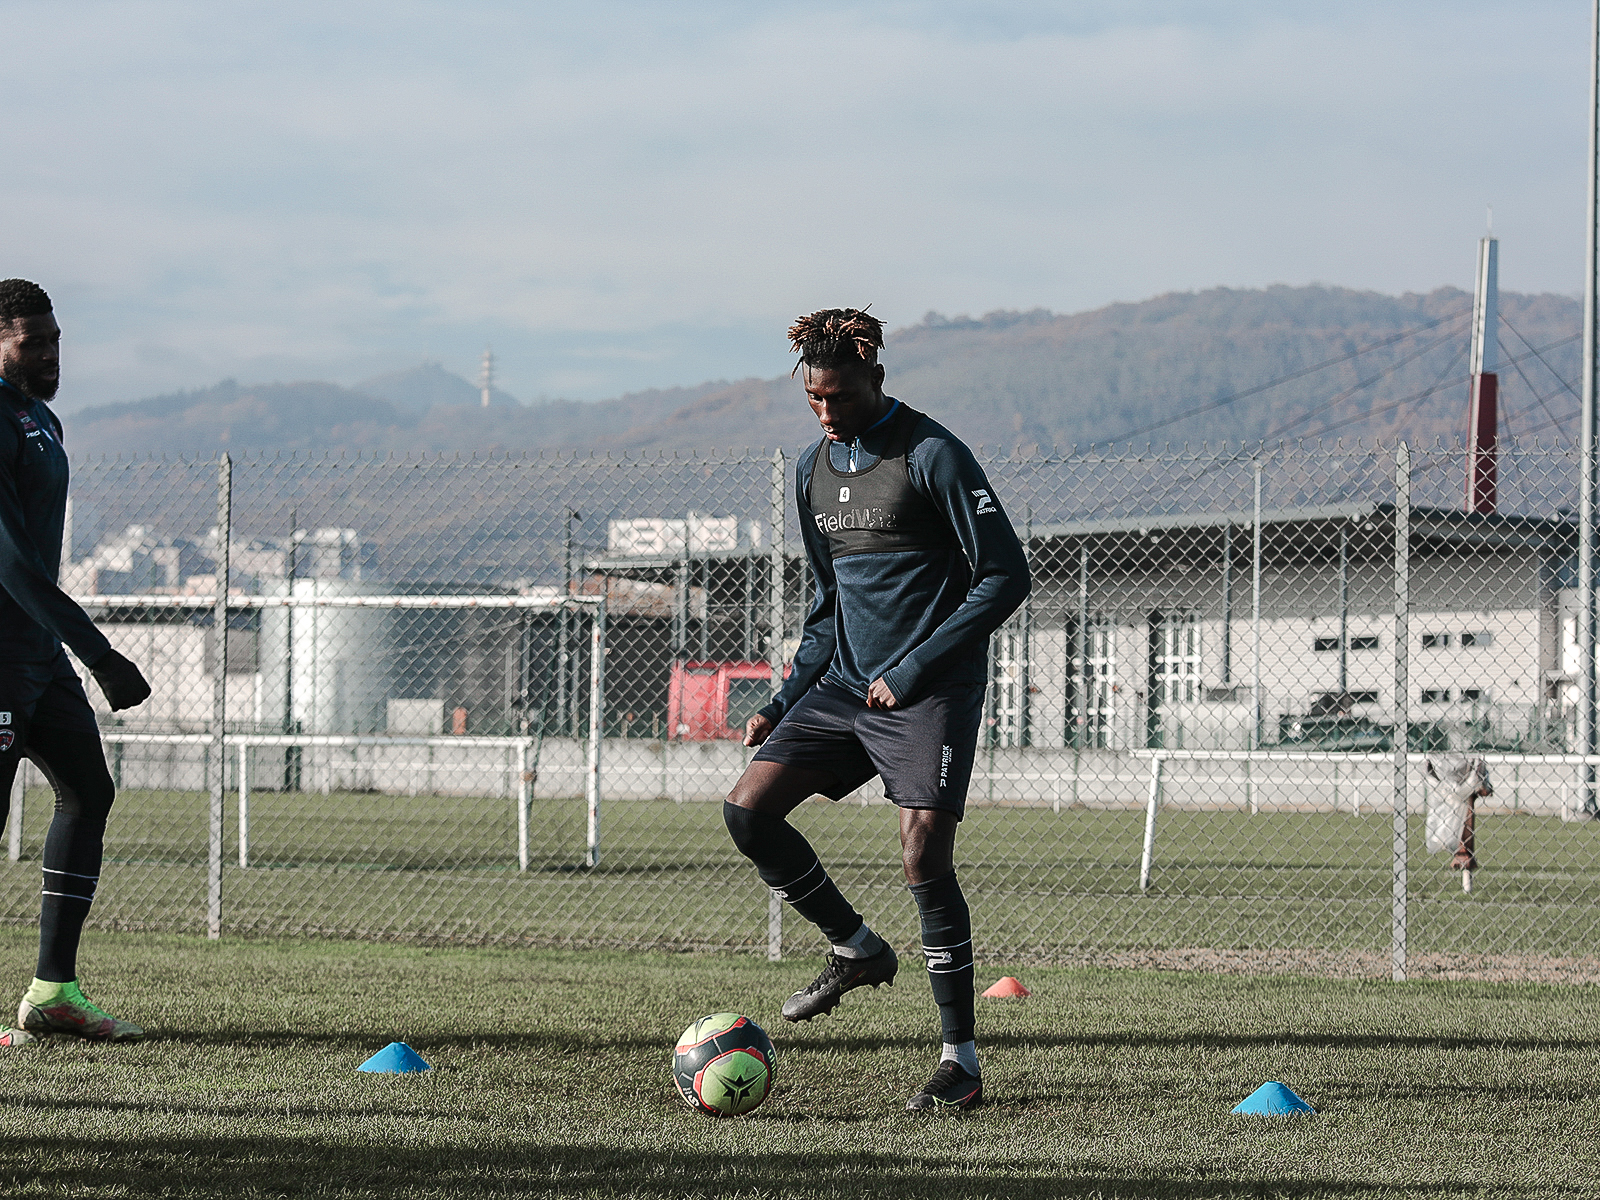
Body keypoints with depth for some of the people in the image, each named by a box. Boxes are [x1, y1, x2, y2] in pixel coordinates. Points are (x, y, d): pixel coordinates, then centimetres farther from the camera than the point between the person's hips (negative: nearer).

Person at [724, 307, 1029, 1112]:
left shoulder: (931, 456, -11)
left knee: (924, 861, -14)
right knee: (748, 809, -6)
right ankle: (857, 951, 13)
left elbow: (1004, 576, -13)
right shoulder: (814, 469, 12)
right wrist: (784, 704, 13)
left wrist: (913, 671, -15)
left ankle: (961, 1061, -5)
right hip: (845, 684, 7)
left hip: (930, 692, -7)